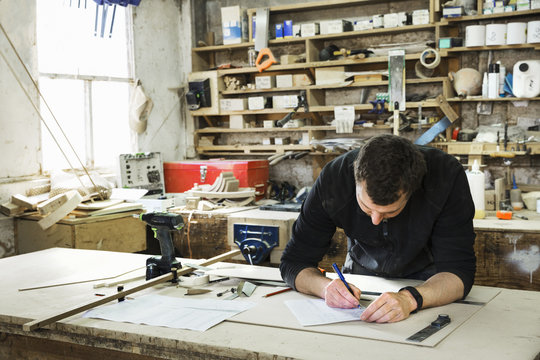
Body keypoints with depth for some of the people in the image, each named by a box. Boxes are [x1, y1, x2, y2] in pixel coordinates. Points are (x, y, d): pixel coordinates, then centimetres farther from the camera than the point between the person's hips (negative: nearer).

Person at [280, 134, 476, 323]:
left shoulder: (447, 176, -33)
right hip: (363, 273, 3)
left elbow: (459, 269, -32)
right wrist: (326, 286, -41)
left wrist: (410, 299, -51)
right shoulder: (333, 179, -28)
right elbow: (294, 261, -19)